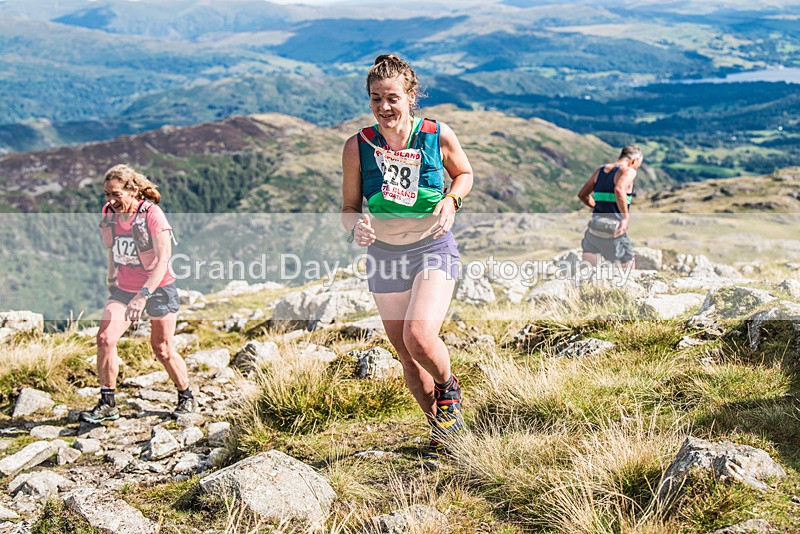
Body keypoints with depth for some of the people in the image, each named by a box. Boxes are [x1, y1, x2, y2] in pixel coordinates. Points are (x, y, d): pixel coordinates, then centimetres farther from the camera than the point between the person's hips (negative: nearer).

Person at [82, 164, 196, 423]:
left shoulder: (152, 214, -21)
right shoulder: (108, 213, -5)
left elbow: (163, 260, -28)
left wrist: (143, 295, -36)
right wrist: (112, 279, 14)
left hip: (158, 288, -4)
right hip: (123, 288, 5)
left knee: (162, 349, 3)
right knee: (105, 338, -13)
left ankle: (187, 398, 26)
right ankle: (107, 404, 0)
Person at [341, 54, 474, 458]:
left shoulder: (438, 136, -10)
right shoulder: (357, 146, -9)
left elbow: (464, 174, 10)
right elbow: (349, 209, -1)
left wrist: (451, 201, -11)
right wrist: (357, 226, -24)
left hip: (433, 247, -2)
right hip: (384, 255, 3)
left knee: (420, 338, -24)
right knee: (406, 356, 10)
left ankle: (448, 385, 12)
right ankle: (441, 425, 35)